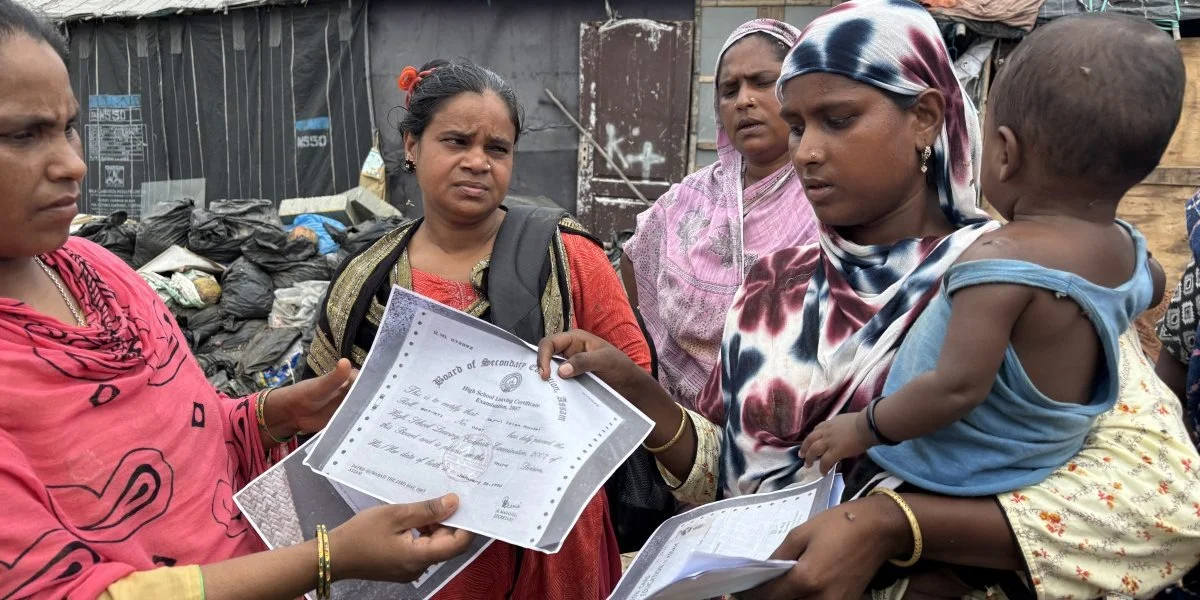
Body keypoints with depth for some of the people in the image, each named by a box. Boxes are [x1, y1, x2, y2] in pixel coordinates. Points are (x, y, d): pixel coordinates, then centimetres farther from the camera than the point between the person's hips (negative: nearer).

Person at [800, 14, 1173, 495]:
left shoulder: (1001, 257, -30)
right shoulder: (1128, 250, -2)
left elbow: (958, 388, -32)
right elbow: (1154, 286, 24)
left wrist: (865, 429, -19)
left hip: (956, 473, -9)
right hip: (1039, 458, 9)